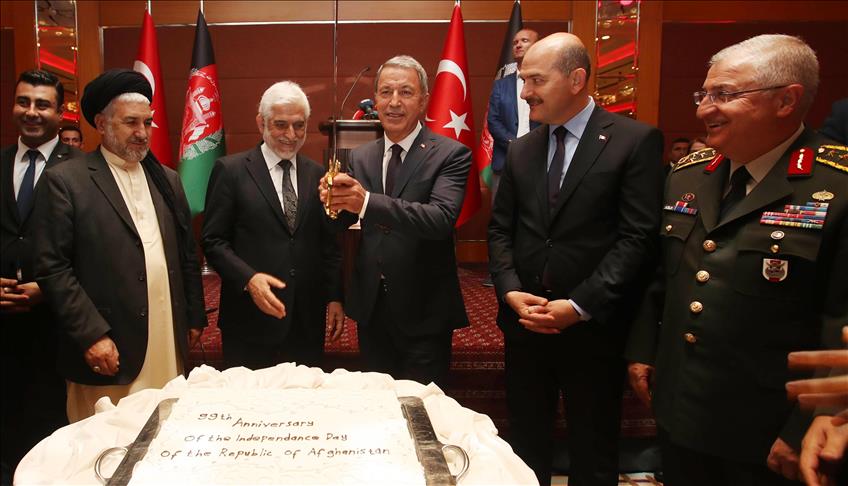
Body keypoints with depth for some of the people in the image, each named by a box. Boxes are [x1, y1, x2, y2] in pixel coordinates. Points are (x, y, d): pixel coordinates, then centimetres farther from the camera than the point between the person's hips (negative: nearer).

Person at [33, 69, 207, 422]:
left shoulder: (167, 180, 13)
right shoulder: (65, 181, -4)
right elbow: (52, 268, -8)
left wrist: (195, 317, 13)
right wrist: (92, 335, -14)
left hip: (169, 349, 5)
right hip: (109, 352, -4)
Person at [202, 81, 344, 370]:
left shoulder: (317, 174, 9)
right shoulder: (230, 170, -2)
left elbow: (329, 243, 12)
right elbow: (213, 241, -3)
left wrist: (335, 298, 6)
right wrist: (248, 278, -17)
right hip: (250, 322, -3)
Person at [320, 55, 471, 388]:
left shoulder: (450, 155, -10)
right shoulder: (360, 157, 6)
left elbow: (442, 218, -26)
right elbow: (344, 223, 1)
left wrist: (367, 202, -37)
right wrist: (334, 202, -23)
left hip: (423, 313, -4)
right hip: (371, 309, 5)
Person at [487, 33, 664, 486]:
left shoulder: (636, 140, -7)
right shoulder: (519, 149, 10)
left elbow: (638, 236, -13)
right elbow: (500, 230, 9)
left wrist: (579, 306, -17)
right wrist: (511, 292, -7)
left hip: (593, 327, -4)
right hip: (524, 324, 4)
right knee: (525, 447, 16)